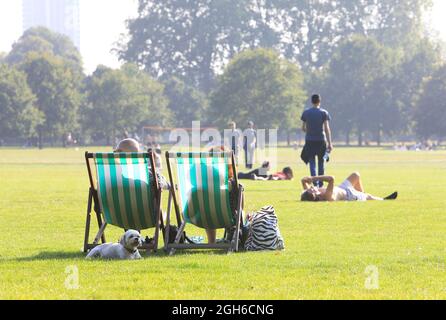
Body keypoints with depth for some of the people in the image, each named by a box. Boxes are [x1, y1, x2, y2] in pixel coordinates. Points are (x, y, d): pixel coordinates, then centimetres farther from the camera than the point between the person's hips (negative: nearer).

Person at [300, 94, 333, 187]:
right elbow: (327, 128, -6)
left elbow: (303, 128, 7)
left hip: (310, 141, 1)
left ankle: (315, 183, -10)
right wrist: (330, 143, -6)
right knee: (321, 163, 10)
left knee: (312, 163, 3)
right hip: (321, 141, -1)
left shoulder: (306, 113, 3)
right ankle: (321, 184, 12)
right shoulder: (324, 113, -2)